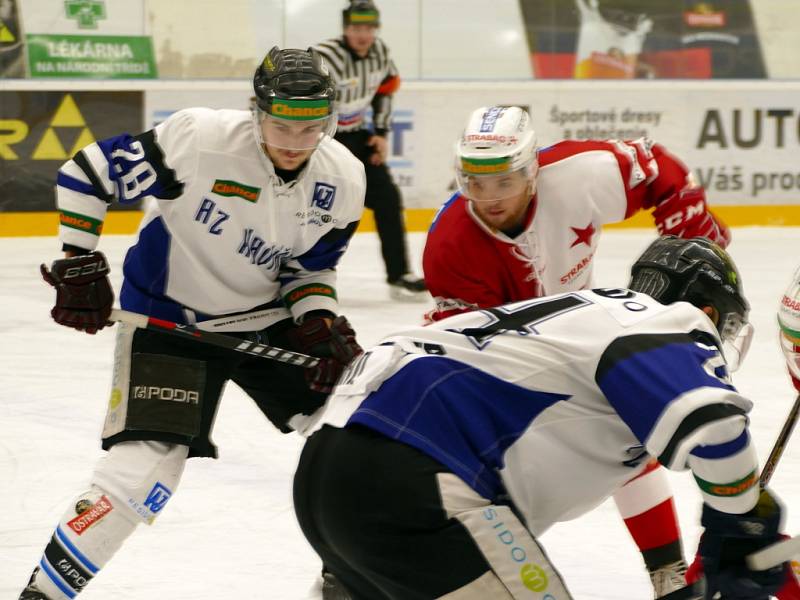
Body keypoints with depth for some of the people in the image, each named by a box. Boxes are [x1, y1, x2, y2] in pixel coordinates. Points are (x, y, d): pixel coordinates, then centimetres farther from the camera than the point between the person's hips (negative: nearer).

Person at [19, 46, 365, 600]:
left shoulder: (343, 179, -11)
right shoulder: (200, 139, -26)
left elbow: (311, 265, 5)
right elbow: (86, 174, -16)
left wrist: (319, 321, -13)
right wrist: (79, 264, -15)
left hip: (266, 320, 5)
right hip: (169, 321, -5)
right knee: (144, 469, -18)